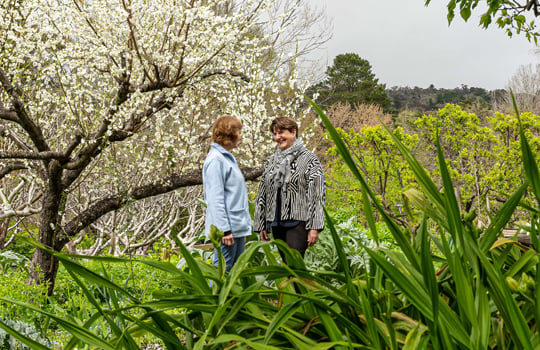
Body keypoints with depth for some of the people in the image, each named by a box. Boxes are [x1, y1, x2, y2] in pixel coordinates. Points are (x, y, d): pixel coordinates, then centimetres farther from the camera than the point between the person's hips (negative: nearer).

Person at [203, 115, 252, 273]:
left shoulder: (228, 158, 17)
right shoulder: (216, 160, -12)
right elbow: (215, 199, -18)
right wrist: (225, 230, -21)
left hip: (237, 228, 10)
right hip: (228, 229, -10)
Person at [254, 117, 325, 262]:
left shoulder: (309, 158, -1)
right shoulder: (271, 160, 15)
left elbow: (317, 194, -8)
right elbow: (262, 194, 17)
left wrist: (314, 227, -15)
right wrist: (261, 225, 13)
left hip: (297, 221, -6)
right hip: (276, 222, 6)